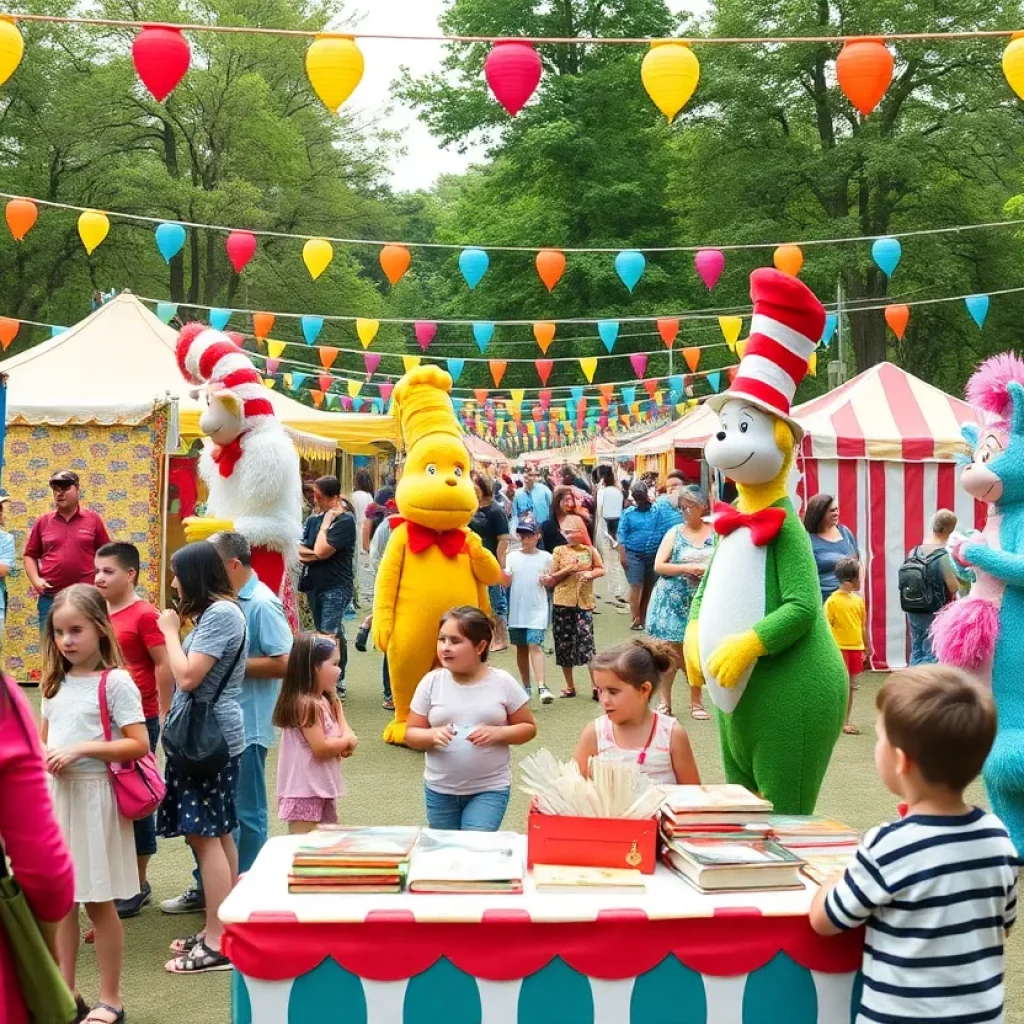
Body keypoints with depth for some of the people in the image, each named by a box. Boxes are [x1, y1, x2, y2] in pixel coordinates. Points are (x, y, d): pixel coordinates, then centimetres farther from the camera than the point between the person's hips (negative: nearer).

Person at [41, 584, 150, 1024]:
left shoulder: (115, 682, -12)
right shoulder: (55, 683, 8)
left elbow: (139, 745, -16)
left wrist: (82, 748, -22)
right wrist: (46, 755, -5)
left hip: (94, 797, -6)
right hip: (56, 795, 6)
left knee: (97, 902, 2)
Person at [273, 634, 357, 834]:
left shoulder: (327, 702, 12)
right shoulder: (306, 705, -19)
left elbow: (345, 733, 12)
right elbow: (320, 748, -22)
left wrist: (345, 745, -11)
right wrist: (347, 741, -6)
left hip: (323, 789, 10)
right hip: (305, 792, -10)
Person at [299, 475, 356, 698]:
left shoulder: (345, 521, -10)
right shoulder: (313, 520, 11)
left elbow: (322, 551, -17)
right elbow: (297, 548, 5)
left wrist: (326, 522, -9)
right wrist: (314, 554, -13)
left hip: (336, 587, -7)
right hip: (315, 585, 7)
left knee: (329, 635, -16)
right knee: (328, 634, 13)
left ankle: (337, 683, -13)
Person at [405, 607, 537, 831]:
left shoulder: (503, 683, -7)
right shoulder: (431, 682, -4)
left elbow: (528, 728, 1)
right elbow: (411, 734, 1)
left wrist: (497, 733, -17)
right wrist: (432, 735, -20)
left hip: (490, 789, -2)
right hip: (439, 790, 2)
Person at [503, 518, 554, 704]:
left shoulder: (545, 557, 1)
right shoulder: (512, 556, 3)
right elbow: (507, 581, -5)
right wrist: (501, 571, -25)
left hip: (537, 610, -3)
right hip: (517, 610, 3)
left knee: (535, 646, -15)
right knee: (521, 648, 11)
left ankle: (542, 687, -22)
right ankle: (526, 687, 23)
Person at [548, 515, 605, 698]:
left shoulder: (590, 550, 3)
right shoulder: (559, 551, 3)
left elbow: (601, 570, 12)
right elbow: (550, 581, 3)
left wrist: (590, 574, -8)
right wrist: (568, 570, -11)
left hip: (584, 604, -2)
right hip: (562, 604, 2)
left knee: (586, 644, -9)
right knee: (564, 645, 6)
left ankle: (597, 686, -4)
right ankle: (570, 687, 18)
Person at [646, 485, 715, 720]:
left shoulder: (715, 534, 3)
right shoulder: (675, 533, 2)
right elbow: (658, 566, -3)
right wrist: (685, 568, -15)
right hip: (672, 601, -1)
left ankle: (696, 701, 18)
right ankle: (664, 701, 8)